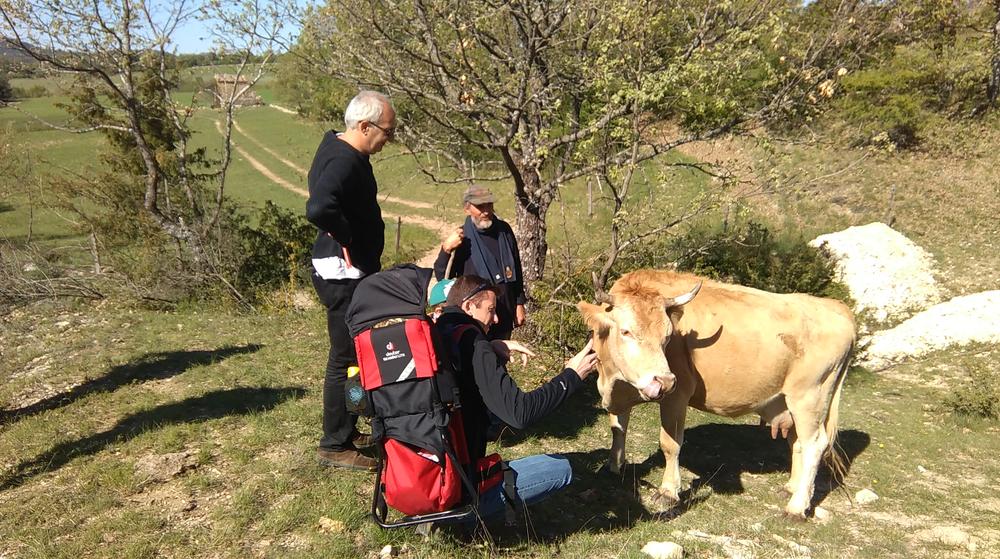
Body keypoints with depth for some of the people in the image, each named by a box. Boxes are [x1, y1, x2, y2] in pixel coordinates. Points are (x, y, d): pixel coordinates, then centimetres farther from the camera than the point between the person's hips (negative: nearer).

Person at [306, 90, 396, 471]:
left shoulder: (338, 149, 10)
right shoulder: (344, 161, -23)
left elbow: (323, 203, 23)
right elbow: (318, 208, -40)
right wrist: (347, 238, -24)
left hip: (352, 272, 11)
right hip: (343, 274, -11)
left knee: (353, 353, 19)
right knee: (347, 358, 0)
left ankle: (347, 431, 33)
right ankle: (335, 446, 13)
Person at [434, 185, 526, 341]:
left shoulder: (504, 230, 2)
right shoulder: (461, 238, -9)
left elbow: (516, 268, 11)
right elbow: (442, 277, -13)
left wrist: (519, 303, 10)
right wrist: (446, 250, -29)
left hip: (505, 316, 4)